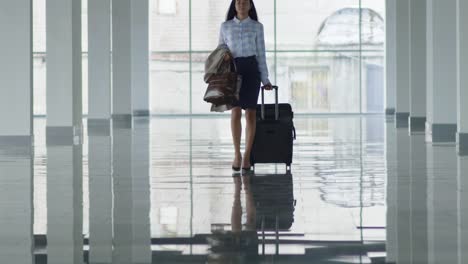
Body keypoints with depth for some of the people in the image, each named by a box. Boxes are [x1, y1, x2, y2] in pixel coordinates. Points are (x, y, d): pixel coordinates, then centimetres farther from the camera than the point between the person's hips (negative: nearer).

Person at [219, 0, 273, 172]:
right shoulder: (225, 26, 10)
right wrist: (223, 56, -9)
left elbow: (261, 54, 7)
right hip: (232, 70, 0)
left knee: (251, 113, -3)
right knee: (235, 112, -11)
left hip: (251, 70, 0)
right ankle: (237, 154, -1)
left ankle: (247, 156, 4)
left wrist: (265, 79, 3)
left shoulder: (257, 27, 7)